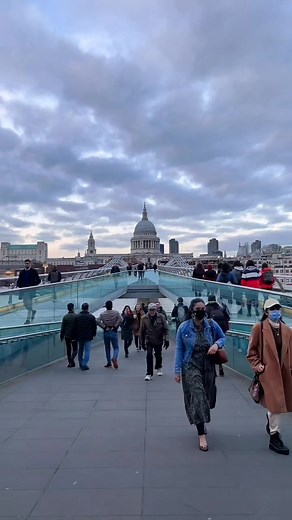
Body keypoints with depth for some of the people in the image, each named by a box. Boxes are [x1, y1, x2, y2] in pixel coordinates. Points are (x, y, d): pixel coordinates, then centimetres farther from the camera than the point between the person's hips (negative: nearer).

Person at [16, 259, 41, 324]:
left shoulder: (34, 271, -3)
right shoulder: (22, 272, 9)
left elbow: (38, 280, -2)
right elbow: (19, 280, 13)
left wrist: (33, 286, -11)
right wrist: (18, 285, -5)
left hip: (30, 290, -5)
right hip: (23, 290, 5)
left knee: (29, 304, -7)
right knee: (25, 304, 10)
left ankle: (28, 319, 0)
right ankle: (33, 311, 38)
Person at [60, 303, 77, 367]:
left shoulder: (65, 317, -1)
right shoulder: (76, 316, -9)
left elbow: (63, 327, 1)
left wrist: (61, 336, 9)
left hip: (67, 336, 3)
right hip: (74, 336, -3)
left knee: (68, 350, 12)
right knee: (75, 349, 8)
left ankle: (70, 363, 15)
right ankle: (72, 358, -18)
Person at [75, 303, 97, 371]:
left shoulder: (77, 316, 1)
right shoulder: (91, 317, -4)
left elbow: (75, 327, 3)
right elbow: (94, 327, 1)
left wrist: (75, 335, 10)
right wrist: (93, 334, 14)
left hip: (79, 336, 3)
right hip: (88, 337, -3)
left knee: (80, 350, 17)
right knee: (87, 350, -1)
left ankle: (81, 364, 27)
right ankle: (84, 365, -10)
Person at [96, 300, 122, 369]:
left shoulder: (102, 314, 1)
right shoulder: (116, 312, -3)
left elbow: (98, 321, -12)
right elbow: (120, 320, -17)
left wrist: (104, 327, -6)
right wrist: (115, 326, -8)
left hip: (106, 332, 2)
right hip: (113, 332, -2)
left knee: (107, 348, 14)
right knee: (116, 347, 5)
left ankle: (109, 363, 18)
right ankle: (114, 358, -23)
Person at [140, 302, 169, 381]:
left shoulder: (161, 317, -9)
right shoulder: (144, 318, -7)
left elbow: (165, 329, -6)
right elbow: (142, 331, 0)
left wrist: (166, 340, -11)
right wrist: (142, 342, 3)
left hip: (159, 340, 1)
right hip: (149, 341, -1)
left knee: (158, 355, 15)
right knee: (149, 356, -12)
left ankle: (159, 368, 42)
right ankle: (149, 374, -2)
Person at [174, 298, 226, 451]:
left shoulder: (212, 324, -8)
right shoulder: (184, 327, -13)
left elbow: (223, 337, 8)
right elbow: (179, 349, -6)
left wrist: (217, 344, -16)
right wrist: (177, 370, -5)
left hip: (208, 366, 3)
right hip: (191, 366, -3)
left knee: (206, 397, 17)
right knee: (197, 397, -10)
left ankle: (201, 422, 46)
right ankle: (201, 434, 2)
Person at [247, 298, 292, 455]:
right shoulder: (259, 328, -11)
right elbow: (251, 350, -5)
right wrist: (257, 365, -12)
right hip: (268, 371, -5)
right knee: (276, 403, -6)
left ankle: (270, 421, 49)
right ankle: (274, 437, 13)